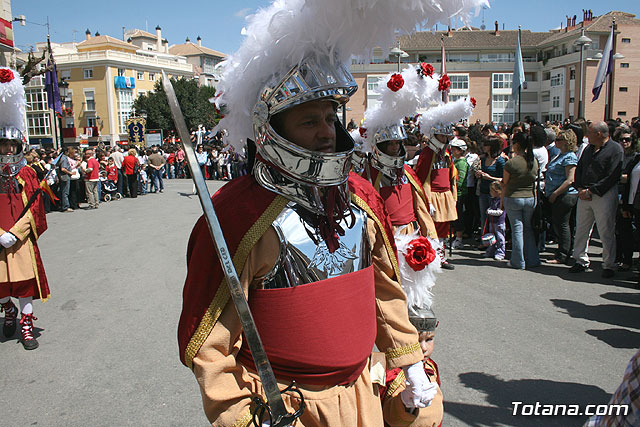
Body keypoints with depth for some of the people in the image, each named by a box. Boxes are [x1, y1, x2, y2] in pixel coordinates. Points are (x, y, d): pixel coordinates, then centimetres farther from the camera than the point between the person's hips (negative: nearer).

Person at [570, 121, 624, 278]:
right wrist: (580, 189, 0)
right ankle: (581, 261, 22)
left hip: (604, 195, -6)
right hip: (584, 195, 7)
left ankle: (608, 265, 11)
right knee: (581, 229, 10)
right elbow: (579, 169, 16)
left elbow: (611, 177, -13)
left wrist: (590, 191, -13)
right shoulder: (589, 149, 15)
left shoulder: (615, 149, -7)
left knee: (606, 232, -1)